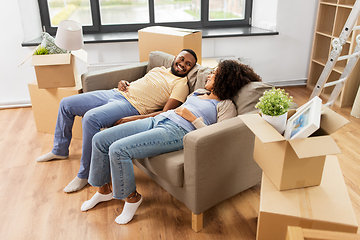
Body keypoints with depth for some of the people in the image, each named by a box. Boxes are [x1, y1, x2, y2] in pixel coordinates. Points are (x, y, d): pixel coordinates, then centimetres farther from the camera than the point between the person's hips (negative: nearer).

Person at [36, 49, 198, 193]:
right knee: (66, 104, 8)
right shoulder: (159, 69, 20)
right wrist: (123, 83, 5)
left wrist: (134, 119, -25)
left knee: (90, 117, -34)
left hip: (132, 106, -8)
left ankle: (84, 175, -17)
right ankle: (60, 151, 27)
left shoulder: (181, 84, -4)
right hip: (114, 93, 9)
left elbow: (166, 113, -17)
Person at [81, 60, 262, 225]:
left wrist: (193, 118, -10)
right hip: (157, 120, 8)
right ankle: (103, 190, 18)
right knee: (100, 140, -1)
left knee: (118, 150, -25)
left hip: (177, 131, -8)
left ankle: (131, 197, -1)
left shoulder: (226, 106, 3)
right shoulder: (199, 92, 26)